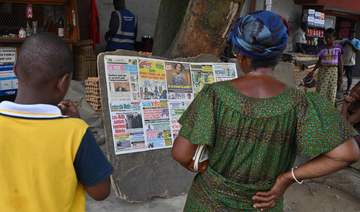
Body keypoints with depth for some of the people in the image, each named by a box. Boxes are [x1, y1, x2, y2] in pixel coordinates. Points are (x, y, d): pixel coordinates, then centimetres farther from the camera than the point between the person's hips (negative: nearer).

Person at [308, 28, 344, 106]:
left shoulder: (338, 48, 0)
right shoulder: (322, 49, 1)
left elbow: (340, 62, 5)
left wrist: (340, 76, 4)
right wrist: (313, 71, -5)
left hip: (333, 71, 0)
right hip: (323, 71, 0)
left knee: (331, 92, 2)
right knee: (321, 92, 1)